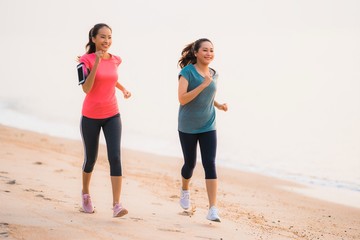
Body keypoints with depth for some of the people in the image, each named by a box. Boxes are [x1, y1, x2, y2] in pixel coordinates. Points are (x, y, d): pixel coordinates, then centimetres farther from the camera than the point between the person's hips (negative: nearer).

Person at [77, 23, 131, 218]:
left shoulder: (115, 60, 3)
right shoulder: (87, 60, -11)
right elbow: (86, 88, -21)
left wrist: (123, 89, 9)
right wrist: (96, 62, -26)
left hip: (112, 116, 3)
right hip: (90, 117, -3)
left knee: (115, 157, -12)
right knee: (90, 158, 11)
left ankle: (116, 205, -15)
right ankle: (85, 193, 39)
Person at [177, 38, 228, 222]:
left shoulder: (213, 74, 5)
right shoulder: (187, 71, -12)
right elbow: (182, 99, -21)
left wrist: (218, 105, 3)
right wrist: (203, 85, -27)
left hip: (208, 126, 3)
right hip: (188, 127, -3)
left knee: (210, 164, -10)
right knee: (190, 163, 11)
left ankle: (213, 209, -13)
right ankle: (185, 190, 45)